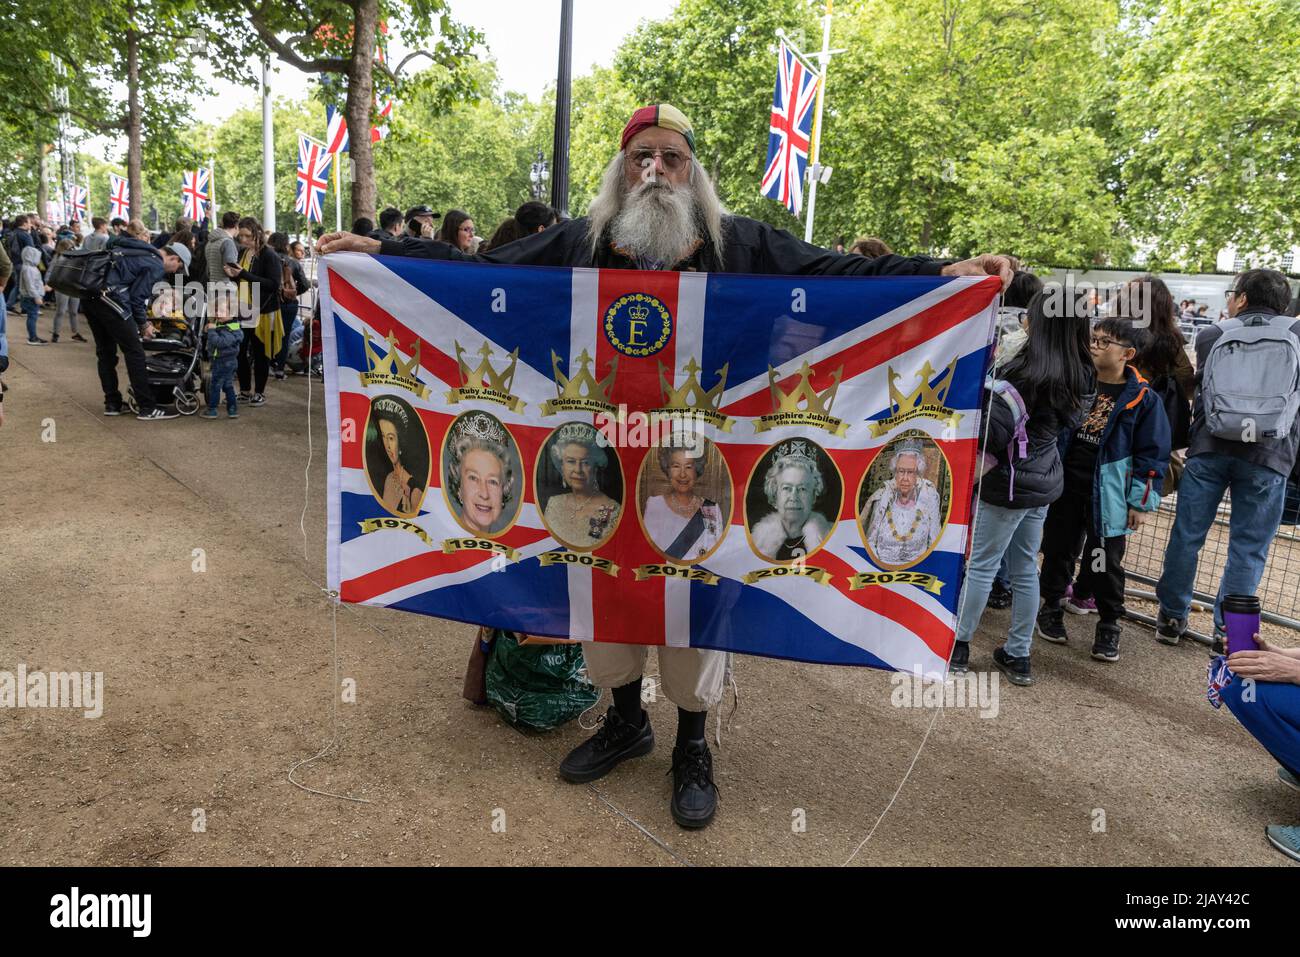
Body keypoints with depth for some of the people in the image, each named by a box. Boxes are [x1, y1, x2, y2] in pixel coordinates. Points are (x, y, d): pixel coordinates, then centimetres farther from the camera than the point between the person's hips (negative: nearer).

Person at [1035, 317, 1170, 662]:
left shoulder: (1143, 398, -5)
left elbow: (1152, 454, -4)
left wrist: (1142, 502, -6)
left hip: (1106, 496, -3)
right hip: (1065, 487, 3)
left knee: (1106, 561, 2)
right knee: (1058, 550, 13)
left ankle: (1109, 625, 18)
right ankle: (1052, 608, 30)